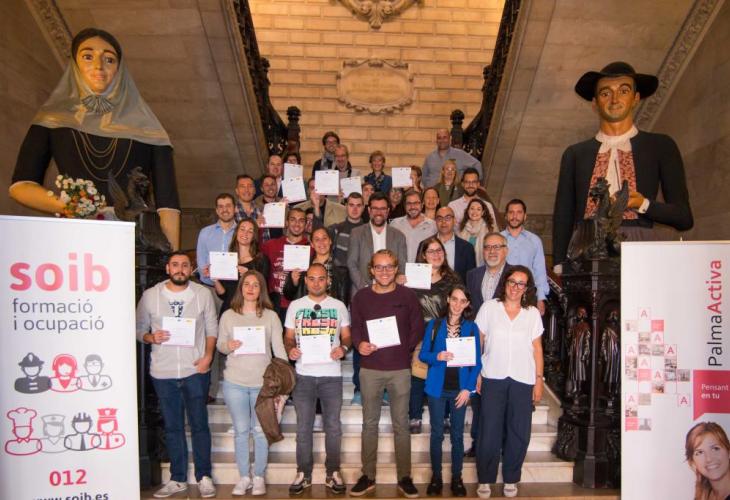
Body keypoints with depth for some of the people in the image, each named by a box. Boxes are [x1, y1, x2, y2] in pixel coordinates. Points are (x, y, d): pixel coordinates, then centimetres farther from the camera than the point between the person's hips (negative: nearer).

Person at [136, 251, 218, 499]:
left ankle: (204, 476, 19)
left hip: (195, 370, -1)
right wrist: (151, 337, -15)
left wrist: (208, 355, -8)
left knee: (199, 424, 4)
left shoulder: (203, 294, 1)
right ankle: (178, 479, 25)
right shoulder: (150, 295, 1)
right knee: (172, 427, 12)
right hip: (162, 373, 1)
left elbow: (212, 328, 4)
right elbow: (139, 329, 6)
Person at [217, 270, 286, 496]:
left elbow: (279, 349, 0)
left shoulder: (271, 316, 1)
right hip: (234, 382, 1)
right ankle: (244, 477, 23)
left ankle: (259, 477, 21)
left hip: (263, 382, 0)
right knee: (241, 431, 8)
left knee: (260, 431, 6)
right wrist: (228, 346, -15)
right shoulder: (228, 316, 3)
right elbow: (219, 344, 8)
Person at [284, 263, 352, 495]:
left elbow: (347, 335, 7)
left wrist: (343, 348, -15)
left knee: (333, 426, 6)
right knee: (303, 427, 7)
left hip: (331, 374, 0)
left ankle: (333, 472, 20)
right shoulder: (295, 306, 7)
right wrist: (290, 349, -13)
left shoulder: (339, 306, 6)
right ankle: (303, 473, 20)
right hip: (303, 374, 1)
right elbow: (289, 336, 9)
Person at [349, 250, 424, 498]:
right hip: (370, 369, 1)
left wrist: (405, 348, -7)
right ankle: (368, 476, 21)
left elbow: (418, 327, 3)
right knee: (369, 423, 9)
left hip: (400, 369, -1)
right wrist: (359, 344, -12)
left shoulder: (407, 295, 1)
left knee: (401, 424, 7)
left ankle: (404, 477, 19)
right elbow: (355, 328, 7)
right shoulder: (361, 297, 3)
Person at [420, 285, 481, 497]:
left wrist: (468, 388, -8)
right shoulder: (434, 324, -1)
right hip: (437, 387, 0)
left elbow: (477, 362, 1)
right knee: (436, 434, 8)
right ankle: (436, 477, 20)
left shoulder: (471, 328, 0)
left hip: (460, 388, 0)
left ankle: (457, 478, 21)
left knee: (457, 435, 8)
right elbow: (422, 355, 1)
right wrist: (437, 356, -20)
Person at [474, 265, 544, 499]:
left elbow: (537, 349, 9)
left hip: (523, 380, 1)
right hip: (493, 377, -1)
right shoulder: (489, 308, 2)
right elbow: (477, 343, 4)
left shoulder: (533, 313, 6)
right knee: (489, 432, 0)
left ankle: (511, 479, 23)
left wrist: (539, 379, 5)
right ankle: (485, 479, 16)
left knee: (519, 433, 6)